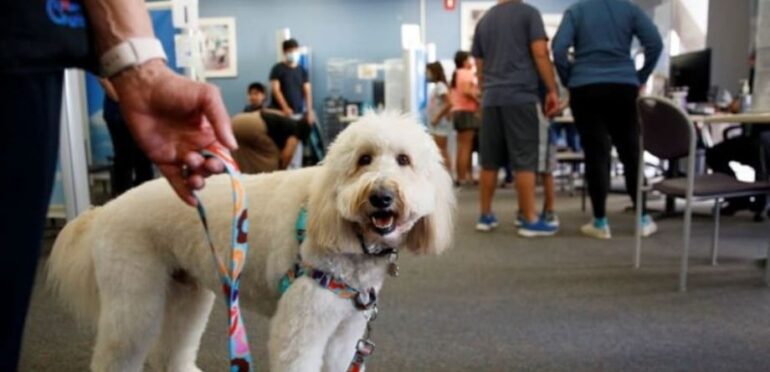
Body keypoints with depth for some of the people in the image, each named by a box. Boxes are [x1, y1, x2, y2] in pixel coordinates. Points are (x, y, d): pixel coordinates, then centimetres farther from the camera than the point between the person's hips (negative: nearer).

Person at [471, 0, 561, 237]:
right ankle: (530, 220, -2)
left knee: (489, 162, 8)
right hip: (521, 96, -5)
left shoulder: (483, 21, 18)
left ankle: (485, 216, 13)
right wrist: (552, 90, -4)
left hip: (491, 99, 5)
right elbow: (540, 54, -7)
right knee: (525, 161, -4)